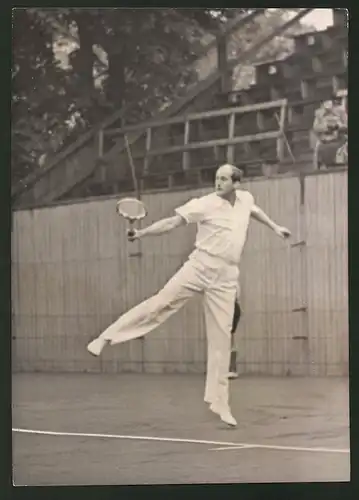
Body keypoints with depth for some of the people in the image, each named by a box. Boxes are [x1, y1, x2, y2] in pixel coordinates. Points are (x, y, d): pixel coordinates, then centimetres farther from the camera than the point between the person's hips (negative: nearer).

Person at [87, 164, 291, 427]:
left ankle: (219, 402, 7)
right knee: (160, 303, -18)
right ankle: (107, 338, -12)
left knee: (221, 337, 3)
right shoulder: (205, 204, -10)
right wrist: (141, 233, -26)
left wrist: (275, 227, 35)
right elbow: (172, 222, -15)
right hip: (200, 267, -3)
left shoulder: (245, 198, 6)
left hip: (225, 278, 4)